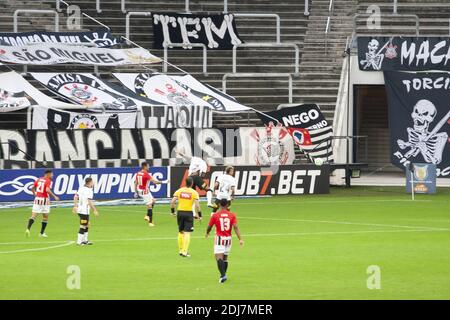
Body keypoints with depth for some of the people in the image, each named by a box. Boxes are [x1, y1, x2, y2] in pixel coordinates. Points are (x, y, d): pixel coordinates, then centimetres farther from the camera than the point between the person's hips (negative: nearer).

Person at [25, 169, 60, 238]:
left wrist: (34, 194, 27)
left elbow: (32, 188, 10)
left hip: (37, 199, 5)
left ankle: (28, 229, -19)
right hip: (44, 199, -5)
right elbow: (47, 190, -23)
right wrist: (54, 196, -16)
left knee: (33, 216, 1)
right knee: (45, 217, 11)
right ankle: (42, 233, 12)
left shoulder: (39, 179, 9)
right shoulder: (48, 181, -10)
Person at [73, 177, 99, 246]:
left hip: (80, 209, 9)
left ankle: (85, 240, 25)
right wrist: (95, 210, -17)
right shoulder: (89, 190, -16)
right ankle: (79, 241, 0)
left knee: (87, 225, 19)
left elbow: (75, 197, 11)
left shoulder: (81, 188, 8)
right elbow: (89, 202, -21)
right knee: (83, 226, -3)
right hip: (84, 211, -9)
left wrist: (75, 206, 17)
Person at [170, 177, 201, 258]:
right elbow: (197, 205, -12)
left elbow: (172, 202, -3)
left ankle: (180, 250, 23)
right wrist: (199, 214, -1)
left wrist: (172, 211, 9)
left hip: (180, 212, 3)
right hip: (189, 213, -3)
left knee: (181, 232, 17)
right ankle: (185, 252, -5)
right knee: (187, 233, 0)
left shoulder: (179, 191, 2)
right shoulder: (194, 192, -6)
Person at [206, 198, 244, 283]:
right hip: (228, 238, 4)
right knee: (225, 258, 18)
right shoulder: (232, 215, -1)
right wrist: (240, 239, -12)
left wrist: (207, 233, 27)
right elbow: (236, 227, -10)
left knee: (219, 257, -10)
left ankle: (223, 275, -26)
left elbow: (209, 227, 4)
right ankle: (223, 275, 26)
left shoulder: (215, 215, -6)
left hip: (219, 238, -4)